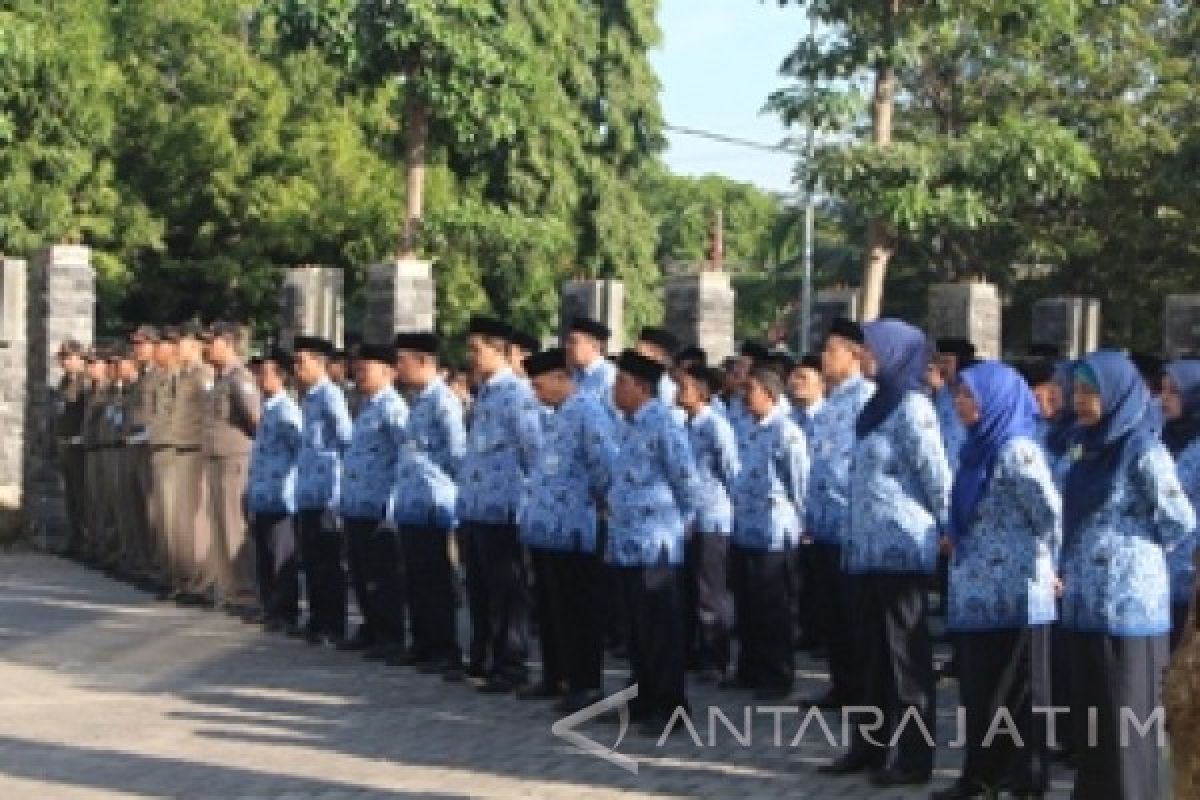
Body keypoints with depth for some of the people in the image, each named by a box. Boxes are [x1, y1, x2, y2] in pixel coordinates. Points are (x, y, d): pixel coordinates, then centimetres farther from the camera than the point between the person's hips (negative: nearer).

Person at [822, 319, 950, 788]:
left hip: (902, 547, -9)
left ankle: (912, 756, 6)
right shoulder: (881, 404, 14)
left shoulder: (913, 406, -13)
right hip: (873, 547, 9)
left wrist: (948, 528, -5)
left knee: (905, 653, -1)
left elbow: (936, 476, -14)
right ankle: (873, 744, 22)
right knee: (873, 651, 13)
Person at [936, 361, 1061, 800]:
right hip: (979, 594, 8)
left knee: (1014, 695, 1)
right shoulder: (980, 449, 11)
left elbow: (1053, 517, -18)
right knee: (979, 691, 13)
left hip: (1012, 595, -8)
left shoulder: (1016, 451, -15)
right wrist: (957, 542, 10)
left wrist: (1049, 569, -7)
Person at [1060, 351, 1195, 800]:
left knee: (1123, 721, -1)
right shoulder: (1091, 451, 13)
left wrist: (1137, 547, 3)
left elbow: (1180, 521, -7)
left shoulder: (1143, 450, -9)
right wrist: (1066, 571, 10)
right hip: (1085, 605, 8)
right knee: (1089, 718, 12)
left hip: (1127, 606, -7)